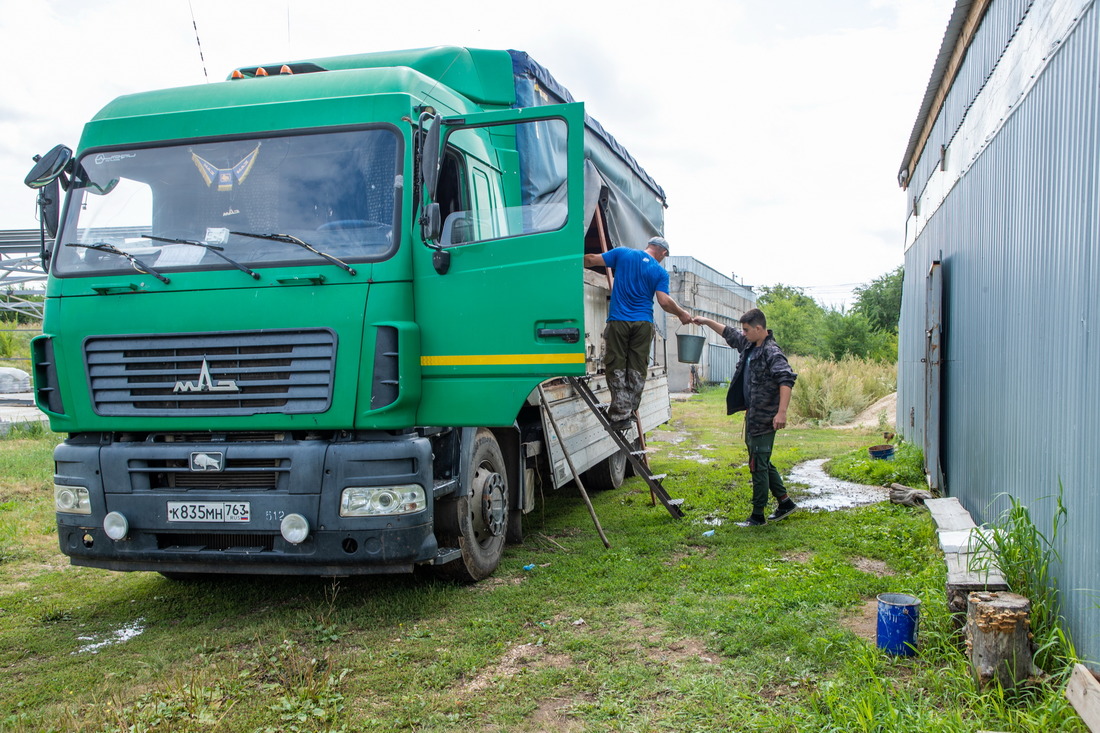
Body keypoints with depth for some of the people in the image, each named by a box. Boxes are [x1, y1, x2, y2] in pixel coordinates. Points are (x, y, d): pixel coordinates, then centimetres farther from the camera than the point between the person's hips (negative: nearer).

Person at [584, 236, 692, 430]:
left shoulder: (623, 253, 5)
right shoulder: (660, 272, 3)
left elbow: (592, 260, 1)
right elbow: (664, 301, -5)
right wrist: (681, 314, 12)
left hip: (618, 320, 0)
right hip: (643, 322, 1)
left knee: (616, 368, 3)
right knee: (637, 370, 9)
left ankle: (620, 414, -2)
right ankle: (629, 412, 11)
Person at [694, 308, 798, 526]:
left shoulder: (772, 352, -19)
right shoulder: (749, 345, 9)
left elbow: (787, 379, -30)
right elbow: (729, 334, 27)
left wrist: (782, 412, -38)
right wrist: (706, 321, 26)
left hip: (764, 418, -10)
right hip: (752, 415, 10)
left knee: (758, 466, -3)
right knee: (763, 463, 18)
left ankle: (758, 515, 5)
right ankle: (785, 503, 29)